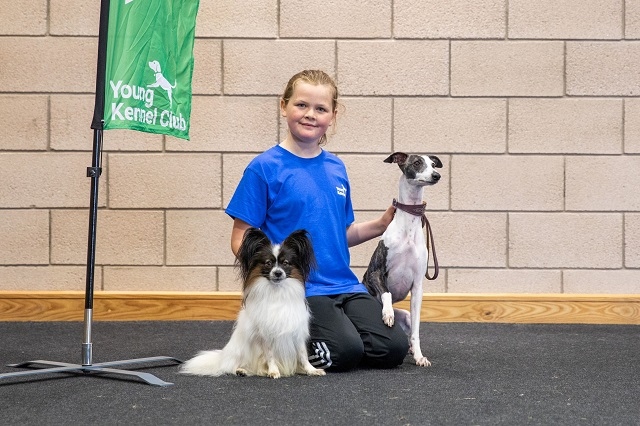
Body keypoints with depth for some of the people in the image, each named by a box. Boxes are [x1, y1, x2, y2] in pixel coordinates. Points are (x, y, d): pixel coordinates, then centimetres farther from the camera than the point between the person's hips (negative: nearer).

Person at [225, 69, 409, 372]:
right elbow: (241, 239, -5)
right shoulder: (264, 168, -5)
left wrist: (380, 225, 6)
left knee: (392, 349, -11)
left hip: (344, 285, 6)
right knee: (345, 352, -26)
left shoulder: (336, 168, 12)